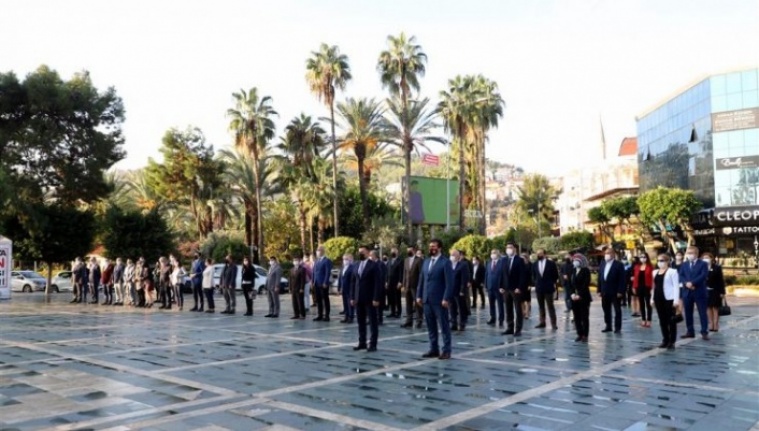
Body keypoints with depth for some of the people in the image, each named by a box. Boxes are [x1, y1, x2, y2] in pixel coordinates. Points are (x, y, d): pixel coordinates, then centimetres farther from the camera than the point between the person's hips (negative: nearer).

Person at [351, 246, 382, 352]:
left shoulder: (374, 265, -6)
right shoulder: (357, 265, 13)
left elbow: (378, 283, -11)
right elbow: (355, 282, 14)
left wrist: (376, 298, -17)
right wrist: (352, 297, 8)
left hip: (370, 299, -6)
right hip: (359, 299, 6)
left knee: (373, 322, 1)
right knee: (361, 322, 10)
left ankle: (372, 344, 5)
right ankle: (362, 343, 17)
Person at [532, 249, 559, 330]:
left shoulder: (551, 263, -5)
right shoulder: (535, 264, 6)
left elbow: (556, 275, 1)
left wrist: (553, 283, 2)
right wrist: (536, 282, 11)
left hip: (548, 288, -4)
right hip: (539, 288, 4)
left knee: (550, 306, -2)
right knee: (541, 306, 9)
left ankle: (553, 323, 0)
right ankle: (542, 322, 15)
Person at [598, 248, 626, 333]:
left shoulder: (619, 265, -8)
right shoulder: (602, 264, 11)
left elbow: (622, 279, -11)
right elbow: (600, 278, 11)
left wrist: (620, 291, -17)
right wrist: (599, 290, 6)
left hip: (615, 292, -6)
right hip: (605, 292, 6)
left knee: (617, 310, 4)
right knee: (606, 310, 11)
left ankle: (618, 327, 10)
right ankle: (608, 326, 20)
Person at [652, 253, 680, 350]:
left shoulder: (672, 271, -6)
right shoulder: (655, 272, 14)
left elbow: (676, 286, -10)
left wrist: (676, 299, -16)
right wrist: (652, 298, 14)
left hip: (669, 298, -7)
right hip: (658, 298, 7)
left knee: (671, 320, -1)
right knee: (662, 320, 10)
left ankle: (672, 342, 4)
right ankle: (665, 340, 17)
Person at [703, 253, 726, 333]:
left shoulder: (717, 267, -4)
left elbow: (721, 280, -4)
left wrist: (722, 292, -9)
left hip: (715, 291, -2)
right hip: (705, 291, 2)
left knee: (715, 308, 3)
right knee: (708, 307, 5)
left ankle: (716, 325, 7)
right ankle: (711, 325, 12)